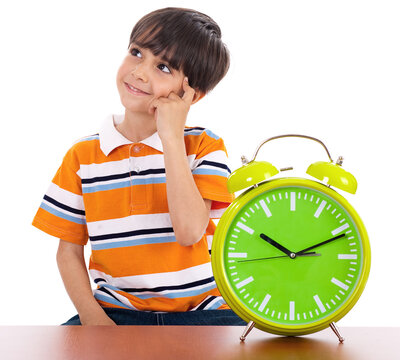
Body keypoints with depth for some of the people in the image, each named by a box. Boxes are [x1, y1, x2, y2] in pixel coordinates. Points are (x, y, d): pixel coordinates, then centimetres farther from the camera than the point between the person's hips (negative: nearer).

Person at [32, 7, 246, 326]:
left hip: (199, 311, -1)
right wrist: (92, 316, -10)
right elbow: (69, 250, 7)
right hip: (117, 312, 1)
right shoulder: (83, 155, 4)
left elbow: (190, 231, -17)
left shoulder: (204, 146, -1)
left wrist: (171, 137, -14)